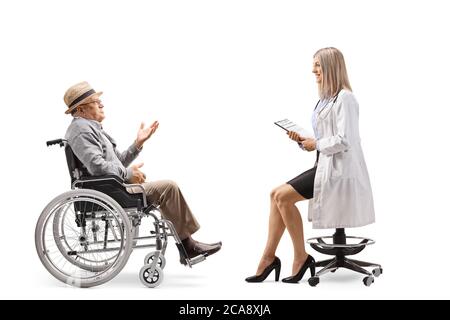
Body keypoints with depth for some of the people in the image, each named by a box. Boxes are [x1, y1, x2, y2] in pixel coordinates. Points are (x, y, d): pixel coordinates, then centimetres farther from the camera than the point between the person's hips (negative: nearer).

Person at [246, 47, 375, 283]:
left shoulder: (344, 98, -13)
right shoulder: (327, 98, 17)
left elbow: (344, 141, -22)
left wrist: (315, 144, -11)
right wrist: (303, 140, 1)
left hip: (338, 169, -9)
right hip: (324, 165, 9)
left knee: (283, 196, -15)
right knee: (277, 194, 0)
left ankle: (301, 257, -2)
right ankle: (269, 257, 1)